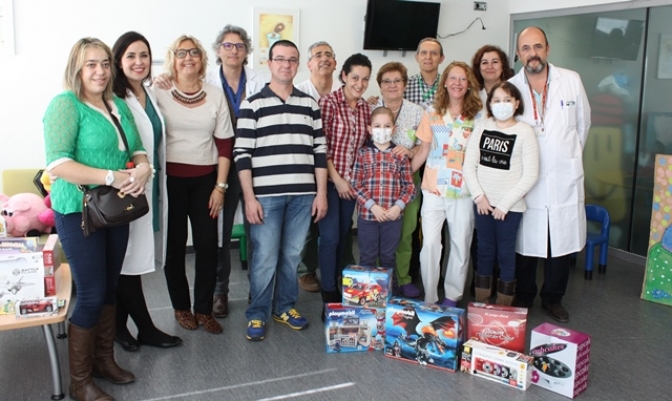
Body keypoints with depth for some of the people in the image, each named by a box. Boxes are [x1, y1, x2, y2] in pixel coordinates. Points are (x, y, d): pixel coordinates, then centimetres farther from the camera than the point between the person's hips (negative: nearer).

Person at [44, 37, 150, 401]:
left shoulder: (118, 105, 8)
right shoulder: (65, 105, -12)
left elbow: (138, 150, 11)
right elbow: (57, 165, -22)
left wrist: (143, 168, -13)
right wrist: (110, 176, -29)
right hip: (78, 212, -7)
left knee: (110, 288, 15)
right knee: (91, 294, -2)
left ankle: (105, 360, 33)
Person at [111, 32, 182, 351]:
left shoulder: (150, 94, 13)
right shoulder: (114, 98, -12)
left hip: (151, 186, 8)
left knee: (129, 261, 13)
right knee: (130, 258, 1)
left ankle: (119, 326, 24)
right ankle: (146, 328, 13)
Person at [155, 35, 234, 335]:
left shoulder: (216, 96, 6)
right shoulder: (159, 94, -1)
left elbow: (224, 144, 5)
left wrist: (220, 187, 0)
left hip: (205, 179, 2)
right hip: (170, 178, -2)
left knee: (208, 245, 1)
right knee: (175, 244, 6)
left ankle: (204, 309, 17)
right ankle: (181, 307, 22)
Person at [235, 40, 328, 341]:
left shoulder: (309, 104, 12)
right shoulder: (252, 105, 2)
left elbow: (319, 150, 10)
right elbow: (242, 154, -3)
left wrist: (321, 193, 4)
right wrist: (249, 197, -9)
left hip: (303, 194, 3)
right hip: (266, 194, -3)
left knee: (292, 255, 10)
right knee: (265, 258, 0)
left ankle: (285, 307, 28)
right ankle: (257, 314, 17)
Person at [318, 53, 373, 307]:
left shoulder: (366, 108, 7)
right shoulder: (328, 102, -10)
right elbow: (320, 145, -13)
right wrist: (337, 179, -13)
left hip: (351, 183, 6)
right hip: (329, 180, -5)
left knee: (343, 236, 13)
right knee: (330, 236, -6)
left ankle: (335, 285, 29)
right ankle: (329, 296, 6)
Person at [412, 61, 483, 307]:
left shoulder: (478, 117, 2)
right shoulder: (432, 115, 5)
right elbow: (423, 151, 9)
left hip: (464, 191, 0)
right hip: (434, 189, 0)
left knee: (460, 245, 7)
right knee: (430, 243, -3)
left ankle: (452, 297, 22)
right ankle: (429, 299, 9)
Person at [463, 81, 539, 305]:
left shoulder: (524, 132, -6)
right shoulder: (482, 128, 3)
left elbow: (530, 175, -9)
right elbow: (469, 165, 2)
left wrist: (505, 204, -11)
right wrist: (479, 196, -8)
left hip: (510, 207, -3)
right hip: (483, 203, 3)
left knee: (506, 254, 7)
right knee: (484, 251, 13)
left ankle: (503, 307, 19)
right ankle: (480, 303, 25)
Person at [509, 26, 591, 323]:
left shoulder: (571, 81, 0)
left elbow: (583, 123, 11)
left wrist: (570, 157, 15)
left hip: (564, 181, 1)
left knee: (561, 244, 9)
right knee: (525, 244, 7)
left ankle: (553, 299, 29)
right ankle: (523, 298, 27)